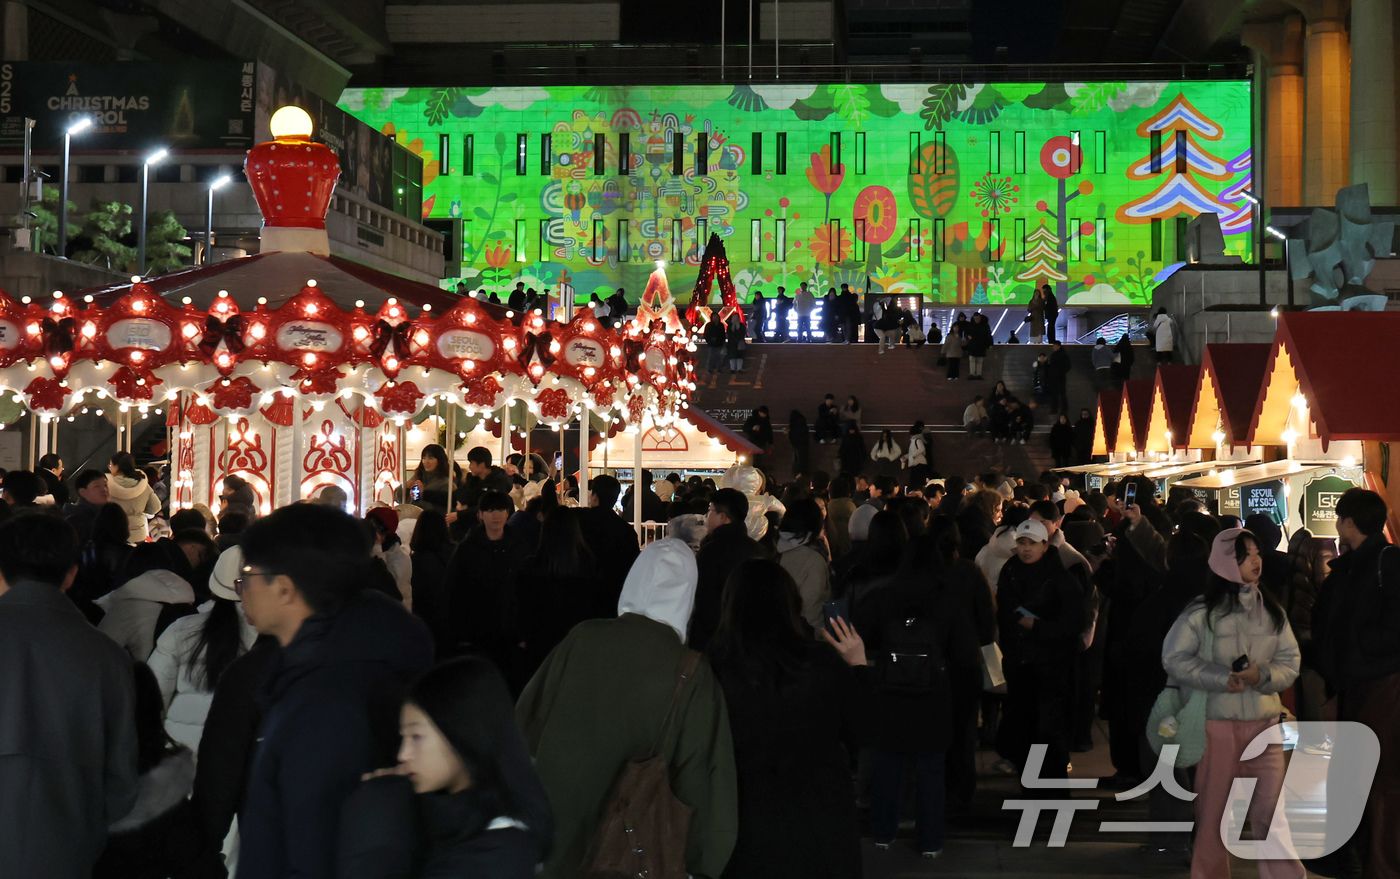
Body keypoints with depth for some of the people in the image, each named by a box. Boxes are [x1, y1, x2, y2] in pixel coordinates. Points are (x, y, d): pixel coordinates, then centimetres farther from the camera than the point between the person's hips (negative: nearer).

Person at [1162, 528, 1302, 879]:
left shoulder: (1272, 610, 6)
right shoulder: (1202, 610, -4)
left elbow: (1290, 662, 5)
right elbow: (1174, 658, -6)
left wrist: (1262, 675, -15)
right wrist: (1222, 678, -16)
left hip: (1264, 722, 2)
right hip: (1217, 721, -2)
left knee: (1270, 810, -3)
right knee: (1213, 810, 8)